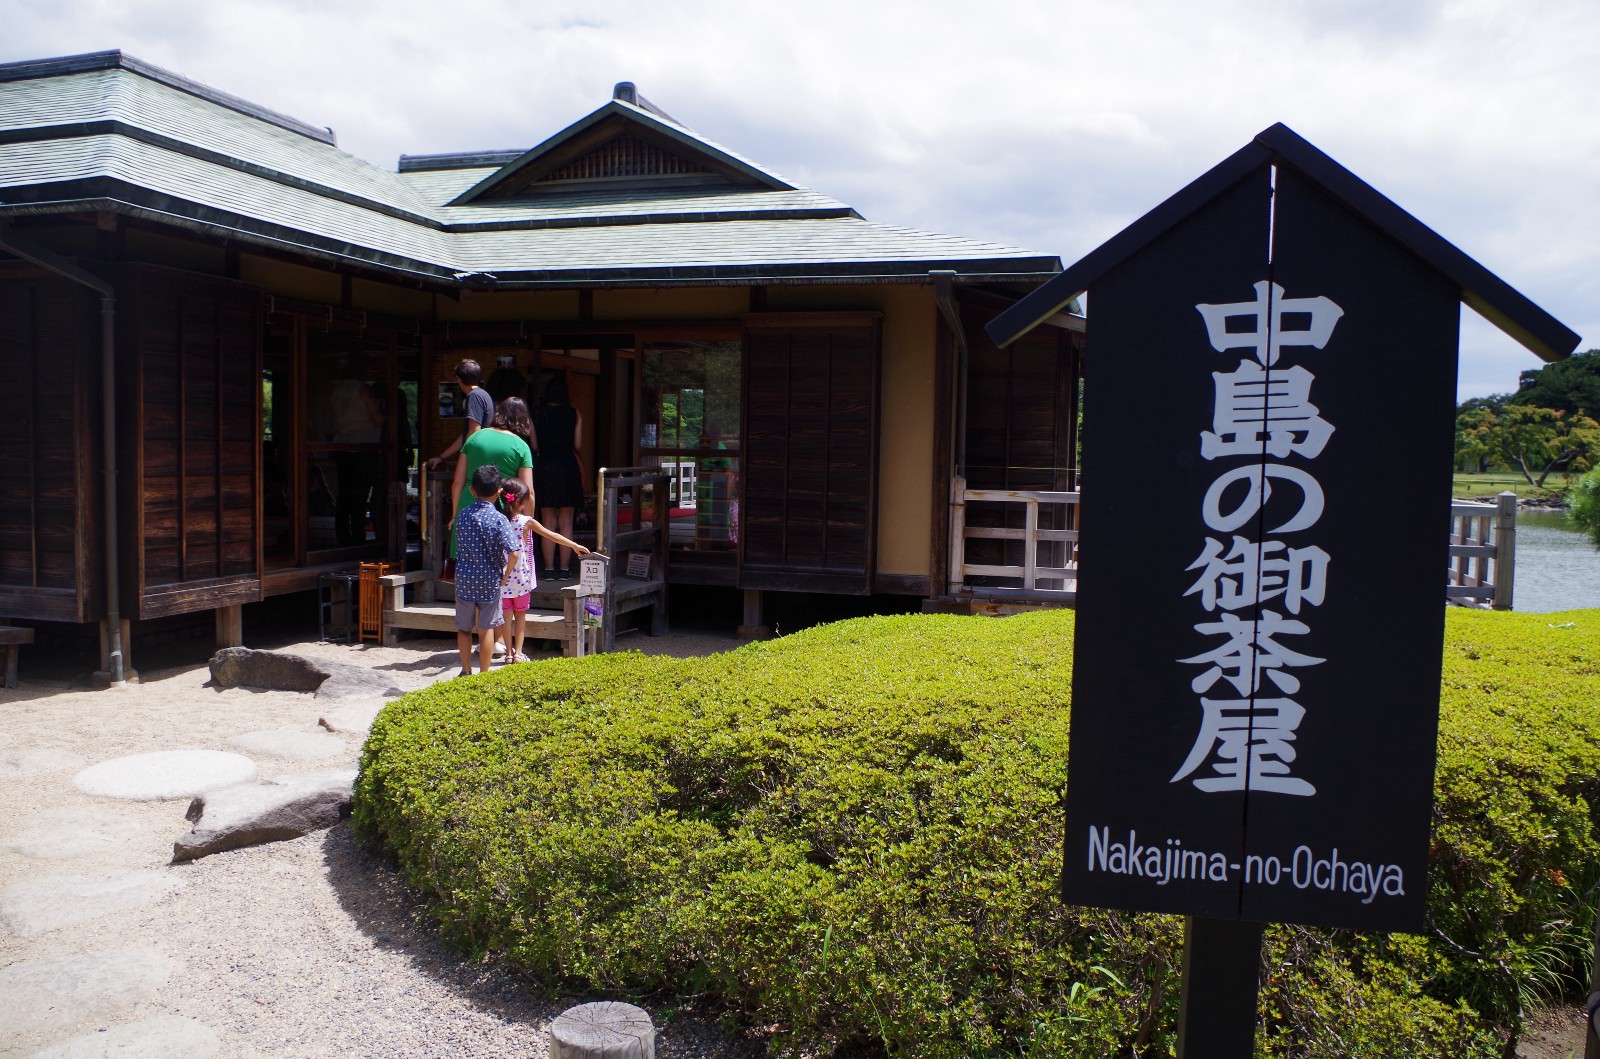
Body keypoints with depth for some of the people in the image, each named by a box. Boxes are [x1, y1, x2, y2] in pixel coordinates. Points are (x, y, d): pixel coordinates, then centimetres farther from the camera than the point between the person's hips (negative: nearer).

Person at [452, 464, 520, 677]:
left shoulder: (463, 514, -1)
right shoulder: (499, 519, -14)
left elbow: (458, 542, 12)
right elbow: (513, 553, -22)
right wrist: (505, 576, -6)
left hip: (464, 579, 3)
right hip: (489, 581, -3)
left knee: (464, 627, 16)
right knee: (486, 629, 7)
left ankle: (466, 670, 21)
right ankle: (483, 674, 12)